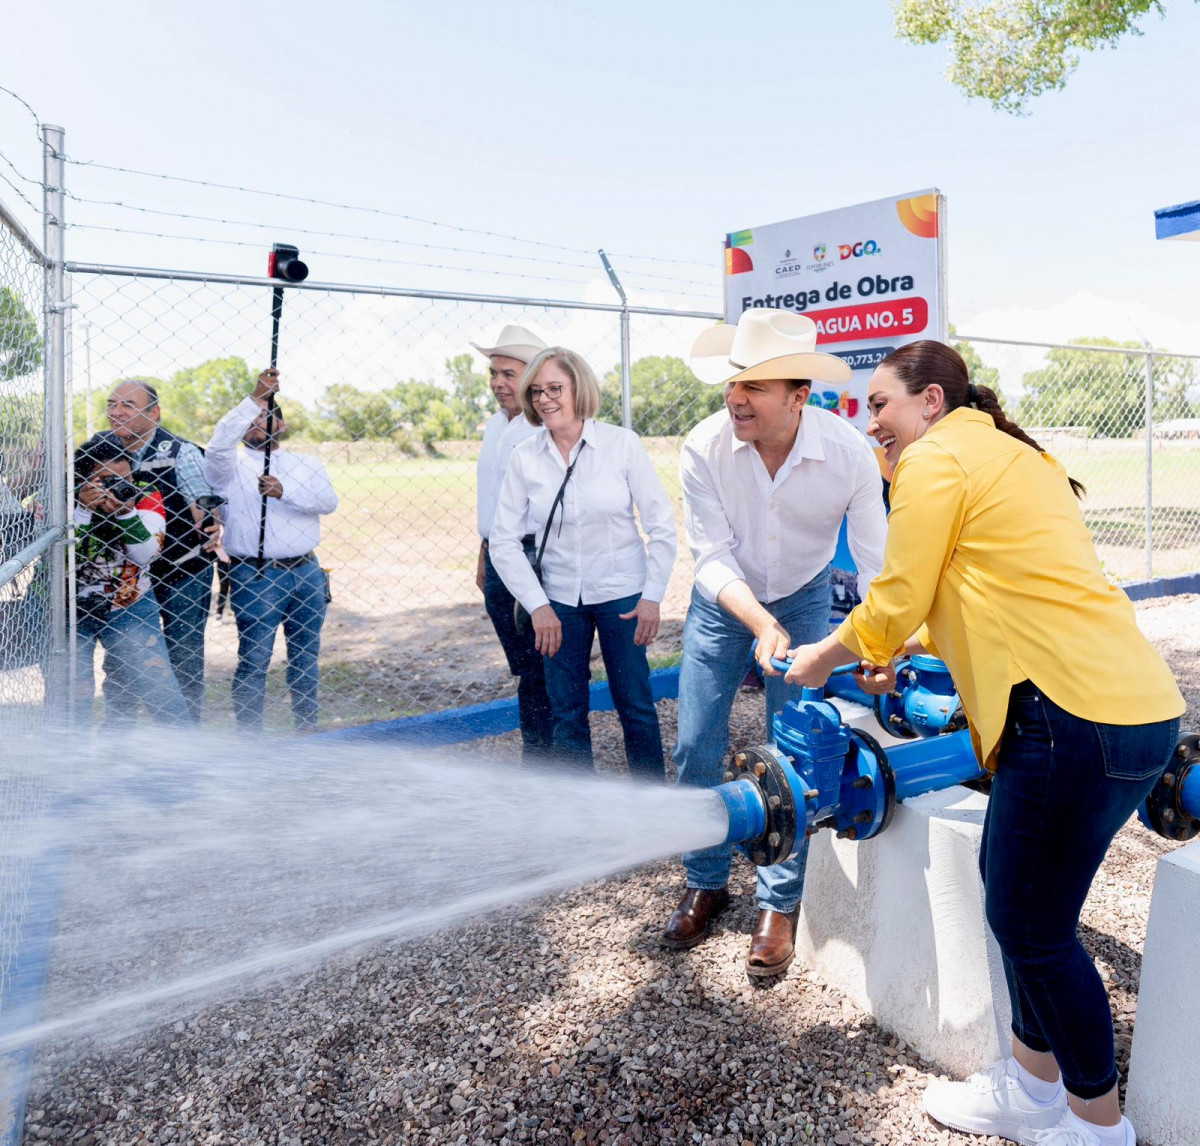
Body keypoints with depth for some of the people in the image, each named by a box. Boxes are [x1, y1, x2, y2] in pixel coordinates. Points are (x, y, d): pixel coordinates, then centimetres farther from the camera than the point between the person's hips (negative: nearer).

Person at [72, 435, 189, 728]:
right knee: (71, 702, 7)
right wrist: (83, 509, -31)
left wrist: (126, 513, -33)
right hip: (69, 612, 0)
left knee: (163, 692, -1)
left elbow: (146, 555, -19)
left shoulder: (144, 498, -10)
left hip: (129, 608, 1)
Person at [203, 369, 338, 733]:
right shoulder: (232, 467, 5)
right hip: (255, 577, -3)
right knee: (254, 658, -3)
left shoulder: (306, 463, 14)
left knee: (306, 654, 11)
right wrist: (255, 398, -22)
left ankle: (308, 725, 24)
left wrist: (284, 491, -19)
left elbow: (328, 500, -4)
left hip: (306, 573, 3)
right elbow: (219, 443, -18)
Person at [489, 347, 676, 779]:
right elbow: (504, 539, -1)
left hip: (621, 593, -2)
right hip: (557, 599, 2)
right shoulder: (525, 457, -3)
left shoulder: (621, 443, -7)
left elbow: (661, 523, -4)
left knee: (636, 705, 6)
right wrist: (536, 605, -8)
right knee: (566, 713, 8)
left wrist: (653, 596, -8)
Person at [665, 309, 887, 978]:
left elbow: (875, 559, -19)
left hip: (804, 600, -1)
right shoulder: (704, 449, -25)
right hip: (725, 604, 1)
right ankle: (707, 885, 25)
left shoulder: (849, 453, -25)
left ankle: (781, 905, 19)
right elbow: (713, 556, -23)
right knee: (697, 751, 3)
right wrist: (761, 624, -38)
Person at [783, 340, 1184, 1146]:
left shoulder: (936, 459, -7)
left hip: (1081, 716, -10)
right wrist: (909, 646, 29)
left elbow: (895, 602, -6)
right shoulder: (1010, 455, 21)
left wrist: (824, 657, 11)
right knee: (1014, 891, 19)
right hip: (1135, 707, 10)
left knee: (1032, 925, 5)